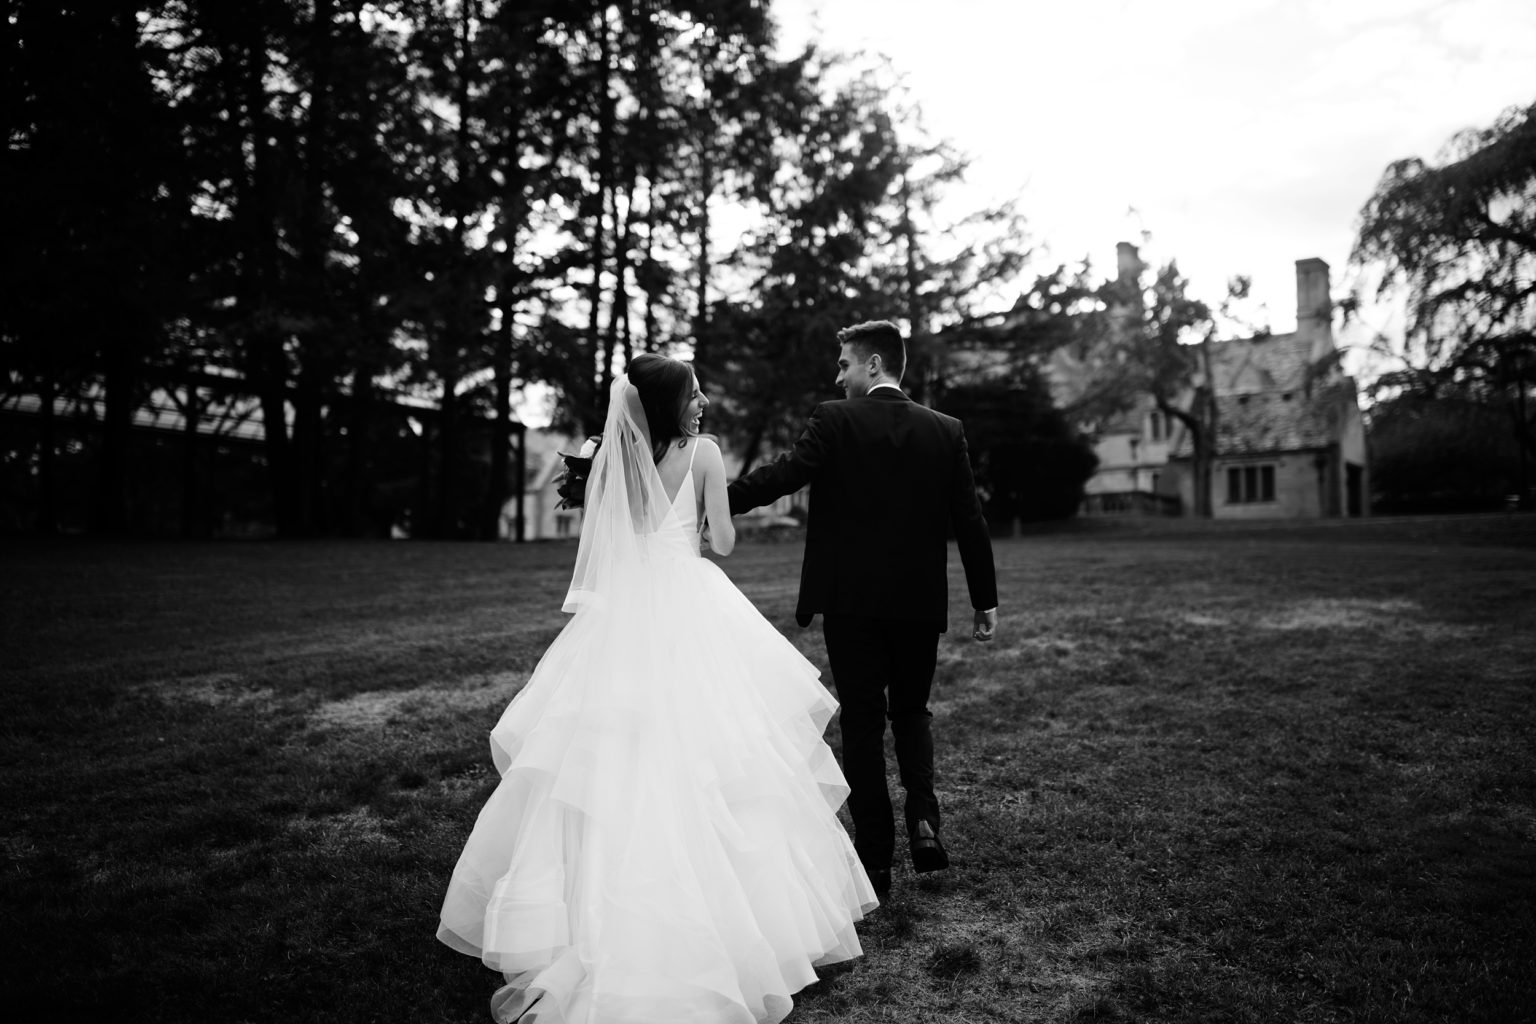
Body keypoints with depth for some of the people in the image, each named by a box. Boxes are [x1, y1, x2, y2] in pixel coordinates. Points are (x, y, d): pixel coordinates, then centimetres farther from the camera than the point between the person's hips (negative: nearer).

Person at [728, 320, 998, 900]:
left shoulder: (836, 421, -7)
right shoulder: (946, 431, 4)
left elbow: (780, 476, -18)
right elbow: (969, 521, 4)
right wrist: (986, 601, 10)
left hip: (852, 601, -3)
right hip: (920, 603, 3)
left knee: (862, 724, 7)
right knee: (911, 711, 22)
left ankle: (875, 858, 11)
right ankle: (923, 819, 2)